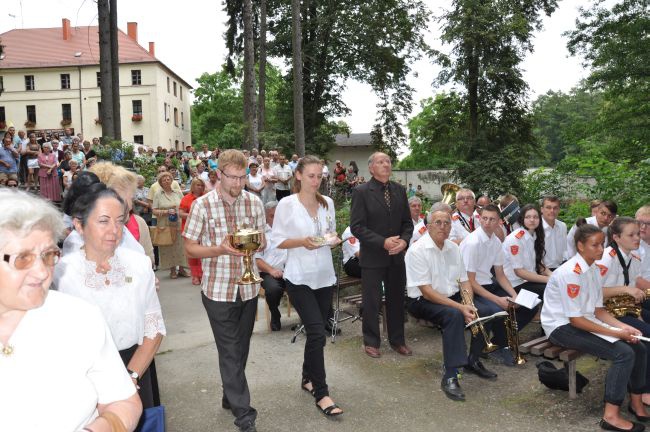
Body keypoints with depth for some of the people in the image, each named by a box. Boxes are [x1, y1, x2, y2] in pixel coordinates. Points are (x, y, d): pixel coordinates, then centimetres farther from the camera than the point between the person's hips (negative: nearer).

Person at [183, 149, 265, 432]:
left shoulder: (254, 202, 0)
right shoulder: (202, 205, -10)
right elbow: (190, 248, -6)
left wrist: (256, 243, -15)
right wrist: (220, 249, -22)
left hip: (248, 288, 4)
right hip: (218, 290, -4)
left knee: (240, 350, 18)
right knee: (230, 352, 4)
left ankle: (231, 396, 39)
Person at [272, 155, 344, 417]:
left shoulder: (327, 203, 6)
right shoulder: (286, 204, -9)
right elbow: (278, 240, -6)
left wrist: (333, 240, -6)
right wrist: (302, 241, -21)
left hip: (324, 276, 5)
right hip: (299, 278, -5)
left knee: (315, 332, 15)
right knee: (317, 333, -11)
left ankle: (308, 378, 35)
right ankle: (321, 394, 1)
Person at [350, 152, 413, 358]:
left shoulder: (399, 190, 6)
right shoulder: (361, 192, -9)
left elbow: (407, 222, 10)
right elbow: (356, 227, -13)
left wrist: (404, 240, -10)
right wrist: (383, 242, -19)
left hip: (397, 256, 4)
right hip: (372, 256, -4)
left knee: (397, 300, 14)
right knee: (371, 302, 6)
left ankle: (397, 340, 30)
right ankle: (371, 341, 24)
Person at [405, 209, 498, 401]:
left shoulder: (453, 248, 6)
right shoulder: (417, 250, -17)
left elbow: (464, 281, 8)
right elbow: (426, 291, -22)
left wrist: (468, 304, -14)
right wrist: (460, 307, -27)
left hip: (452, 298, 7)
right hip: (423, 302, -7)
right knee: (454, 315, -34)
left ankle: (473, 360, 9)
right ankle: (450, 377, -29)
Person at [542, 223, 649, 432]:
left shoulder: (595, 269, 4)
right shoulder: (569, 273, -24)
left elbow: (598, 310, 9)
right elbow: (575, 319, -22)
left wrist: (623, 327, -7)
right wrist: (616, 333, -20)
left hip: (586, 321, 9)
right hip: (562, 327, -9)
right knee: (623, 353, -21)